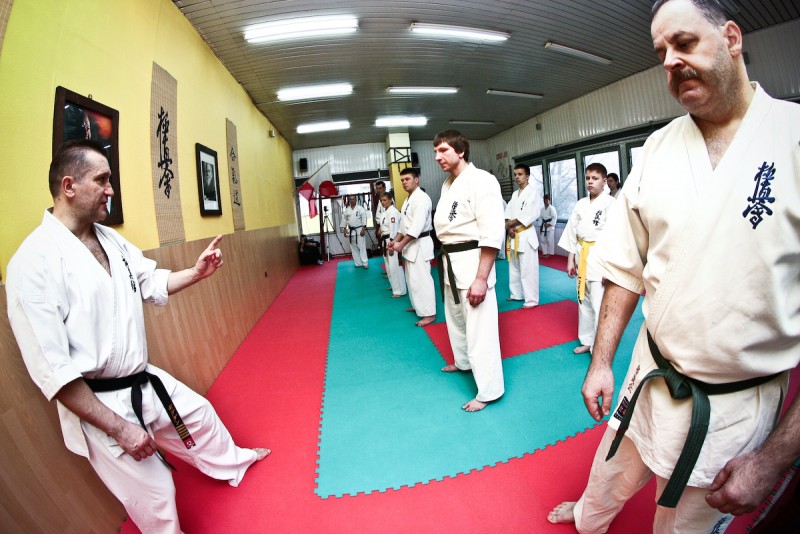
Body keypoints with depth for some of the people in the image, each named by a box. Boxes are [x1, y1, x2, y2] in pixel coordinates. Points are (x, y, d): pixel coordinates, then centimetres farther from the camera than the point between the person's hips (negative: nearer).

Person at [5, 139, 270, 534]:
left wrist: (197, 272, -5)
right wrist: (118, 427, -21)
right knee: (154, 495, 8)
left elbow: (152, 284, 15)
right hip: (98, 403, -8)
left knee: (200, 415, 27)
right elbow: (51, 369, -24)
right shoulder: (34, 260, -23)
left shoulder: (110, 239, 2)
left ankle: (232, 463, 57)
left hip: (144, 381, 8)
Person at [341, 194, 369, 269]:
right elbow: (344, 220, 11)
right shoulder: (346, 210, 7)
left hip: (359, 230, -4)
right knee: (354, 248, 8)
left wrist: (363, 229, -15)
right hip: (351, 231, 4)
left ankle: (365, 263, -3)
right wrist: (345, 230, 5)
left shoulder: (360, 208, -6)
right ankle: (358, 263, 17)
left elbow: (364, 219, -10)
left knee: (362, 247, -6)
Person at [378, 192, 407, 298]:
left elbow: (394, 229, -20)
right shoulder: (385, 212, 15)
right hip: (386, 241, 10)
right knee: (389, 266, 18)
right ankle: (394, 286, 32)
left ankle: (400, 290, -3)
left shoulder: (393, 212, -15)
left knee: (394, 266, -9)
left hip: (392, 241, -10)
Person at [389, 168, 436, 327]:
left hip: (420, 244, -10)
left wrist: (401, 244, -23)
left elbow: (417, 226, -24)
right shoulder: (408, 199, 16)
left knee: (421, 278, -9)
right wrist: (396, 240, 10)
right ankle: (418, 306, 32)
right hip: (410, 244, 10)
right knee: (412, 278, 18)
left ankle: (429, 313, -2)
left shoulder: (421, 198, -16)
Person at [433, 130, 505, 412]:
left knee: (479, 327, -3)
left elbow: (493, 234, -21)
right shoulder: (447, 184, 12)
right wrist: (445, 261, 17)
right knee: (455, 318, 23)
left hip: (472, 260, -9)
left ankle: (489, 390, 12)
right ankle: (464, 362, 46)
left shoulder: (481, 180, -16)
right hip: (450, 261, 9)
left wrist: (481, 278, -23)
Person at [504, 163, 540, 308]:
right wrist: (509, 228, -10)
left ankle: (532, 299, 0)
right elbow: (508, 214, 8)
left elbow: (529, 215, -17)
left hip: (526, 234, -8)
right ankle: (517, 294, 29)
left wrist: (510, 224, -12)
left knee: (528, 269, -7)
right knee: (514, 267, 16)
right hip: (513, 235, 8)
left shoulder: (533, 193, -7)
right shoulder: (514, 194, 15)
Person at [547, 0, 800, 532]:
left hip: (737, 406, -3)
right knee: (610, 480, 28)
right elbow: (627, 268, 1)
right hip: (650, 377, 4)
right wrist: (600, 362, 1)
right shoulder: (658, 147, -3)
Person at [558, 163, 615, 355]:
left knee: (600, 306, -8)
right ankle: (587, 341, 30)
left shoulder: (610, 203, -9)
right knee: (584, 302, 15)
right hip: (582, 257, 6)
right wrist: (570, 259, 8)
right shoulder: (581, 204, 9)